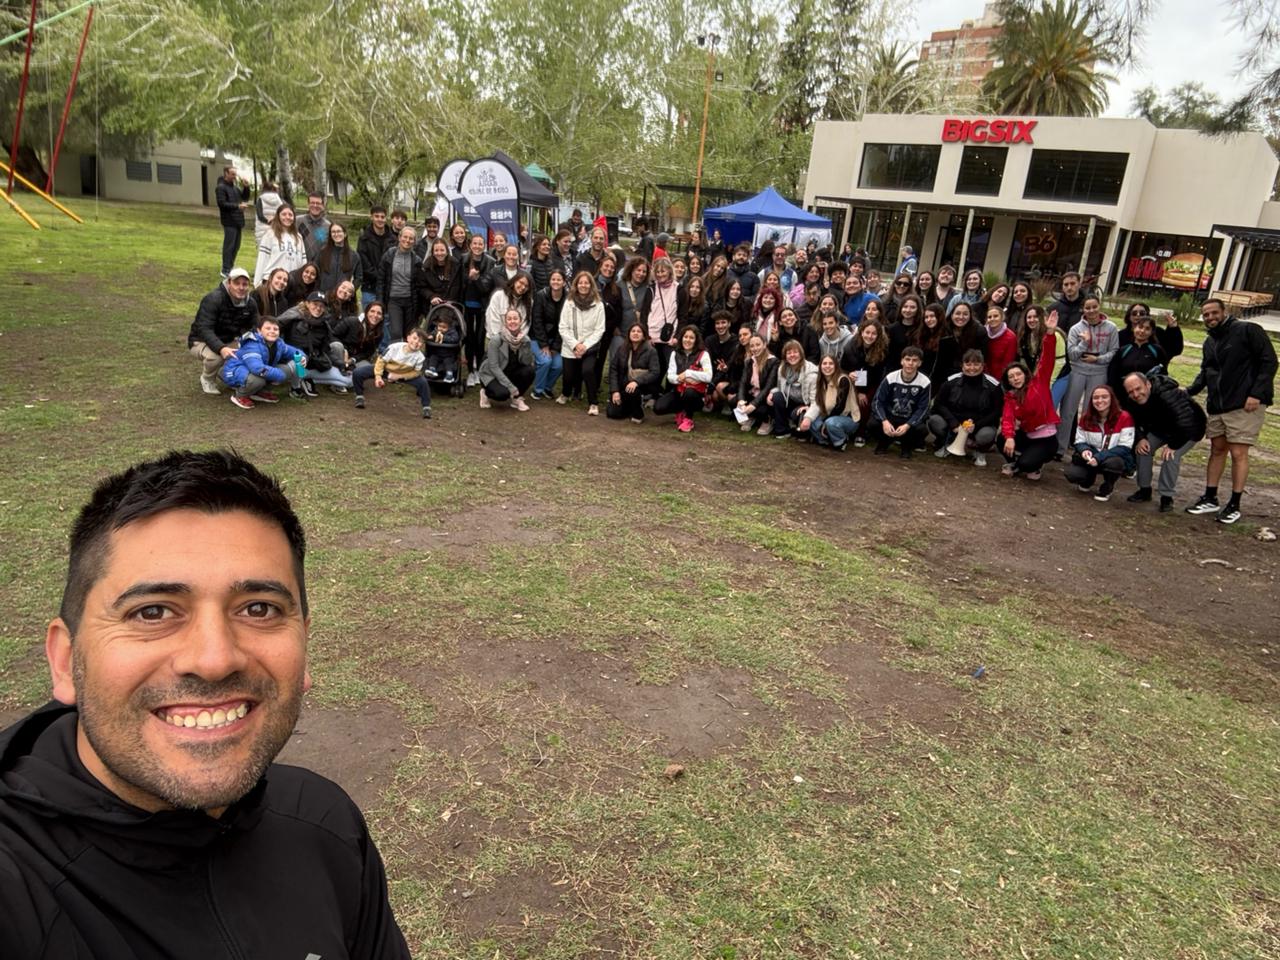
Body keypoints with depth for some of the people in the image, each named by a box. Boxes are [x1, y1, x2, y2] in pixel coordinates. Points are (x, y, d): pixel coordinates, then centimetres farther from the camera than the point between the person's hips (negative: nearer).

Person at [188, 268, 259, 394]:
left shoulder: (250, 303, -6)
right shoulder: (213, 299, -26)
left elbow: (253, 327, 0)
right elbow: (204, 329, -33)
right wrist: (220, 348, -50)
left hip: (228, 342, 6)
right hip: (201, 341, -6)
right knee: (215, 356, -38)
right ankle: (207, 379, -2)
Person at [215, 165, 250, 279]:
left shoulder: (235, 187, 18)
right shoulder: (220, 187, -7)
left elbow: (245, 198, 20)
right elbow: (222, 203, -16)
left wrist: (246, 188, 4)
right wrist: (237, 206, -22)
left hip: (238, 221, 8)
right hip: (229, 221, -8)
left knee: (236, 246, 13)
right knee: (229, 246, -8)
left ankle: (230, 267, 23)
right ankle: (226, 271, -5)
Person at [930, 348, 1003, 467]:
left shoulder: (993, 385, -10)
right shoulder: (952, 381, -6)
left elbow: (997, 412, -9)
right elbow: (939, 404, -6)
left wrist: (976, 425, -23)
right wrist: (954, 424, -21)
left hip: (981, 425, -1)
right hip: (954, 423, 2)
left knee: (987, 435, -36)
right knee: (935, 421, -28)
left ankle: (980, 452, 5)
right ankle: (944, 444, 9)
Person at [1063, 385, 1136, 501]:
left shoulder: (1124, 417, -17)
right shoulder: (1086, 417, -4)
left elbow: (1125, 448, -20)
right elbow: (1079, 441, 3)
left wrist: (1099, 457, -31)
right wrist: (1084, 450, -23)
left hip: (1117, 459, -3)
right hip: (1092, 459, 3)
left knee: (1113, 462, -40)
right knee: (1071, 473, -24)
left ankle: (1107, 488, -5)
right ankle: (1088, 480, 16)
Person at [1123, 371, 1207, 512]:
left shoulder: (1168, 395, -41)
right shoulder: (1133, 402, -15)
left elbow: (1186, 424, -42)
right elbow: (1135, 423, 2)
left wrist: (1173, 445, -32)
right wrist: (1141, 438, -16)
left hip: (1189, 430, -7)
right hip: (1161, 428, 7)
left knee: (1171, 456, -25)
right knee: (1143, 448, -8)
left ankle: (1167, 497, -9)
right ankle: (1144, 490, 7)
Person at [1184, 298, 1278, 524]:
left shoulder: (1248, 331, -7)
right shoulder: (1210, 342, 16)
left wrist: (1256, 394, -19)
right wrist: (1189, 391, 1)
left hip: (1245, 405, -7)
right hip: (1217, 405, 7)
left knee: (1238, 453, -4)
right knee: (1217, 450, 12)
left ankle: (1234, 505, 4)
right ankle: (1210, 499, 19)